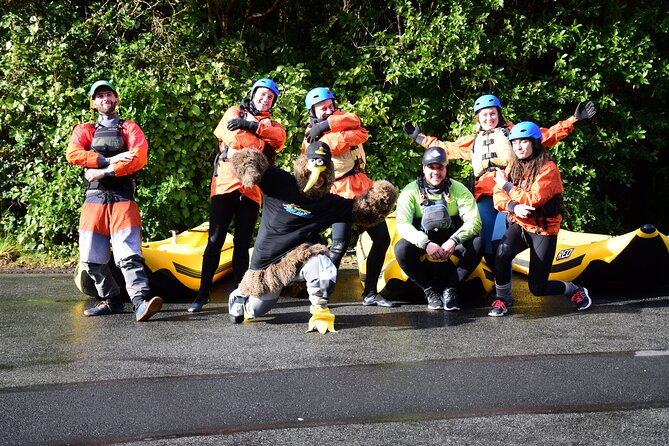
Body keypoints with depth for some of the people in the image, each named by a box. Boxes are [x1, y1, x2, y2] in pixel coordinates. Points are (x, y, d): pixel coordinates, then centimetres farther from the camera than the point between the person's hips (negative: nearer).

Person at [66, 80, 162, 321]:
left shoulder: (129, 128, 11)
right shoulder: (84, 130, 16)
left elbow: (139, 158, -8)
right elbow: (73, 154, -5)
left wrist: (104, 172, -13)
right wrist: (109, 160, -14)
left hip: (122, 199, -3)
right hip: (93, 199, 3)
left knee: (128, 255, -17)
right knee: (91, 259, 3)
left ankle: (140, 302, -28)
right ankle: (111, 300, 18)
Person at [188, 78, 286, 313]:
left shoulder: (272, 124, 20)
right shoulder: (234, 113, 12)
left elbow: (279, 138, -4)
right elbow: (232, 136, -9)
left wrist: (251, 125, -12)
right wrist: (262, 145, -6)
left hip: (252, 189, 3)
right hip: (225, 183, -3)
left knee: (243, 244, 3)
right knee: (215, 241, -4)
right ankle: (203, 294, -1)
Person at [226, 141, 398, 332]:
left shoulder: (330, 203, -3)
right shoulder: (279, 183, -10)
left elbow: (365, 210, -5)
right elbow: (245, 160, -16)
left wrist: (381, 196, -24)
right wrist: (250, 170, -39)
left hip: (299, 256, 0)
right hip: (265, 263, 0)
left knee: (322, 267, -35)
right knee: (255, 310, 17)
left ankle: (319, 310, -16)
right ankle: (240, 295, 53)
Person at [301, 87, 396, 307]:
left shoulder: (339, 117, 15)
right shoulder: (313, 137, -6)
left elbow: (354, 120, -10)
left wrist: (327, 124, -14)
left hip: (363, 186, 7)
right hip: (341, 192, -7)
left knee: (382, 238, 5)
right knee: (340, 244, -19)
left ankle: (370, 293, 13)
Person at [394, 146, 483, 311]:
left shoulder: (458, 189, -3)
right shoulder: (411, 191, -6)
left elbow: (474, 221, -14)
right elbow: (402, 224, -18)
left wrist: (454, 241, -33)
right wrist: (426, 243, -35)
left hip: (451, 243, 1)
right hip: (422, 244, -1)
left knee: (477, 243, -27)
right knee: (401, 248, -32)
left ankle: (450, 289, -16)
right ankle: (430, 291, -14)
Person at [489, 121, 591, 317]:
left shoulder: (548, 168, -14)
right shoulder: (513, 167, 4)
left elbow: (533, 200, -24)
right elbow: (498, 195, -5)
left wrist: (507, 186, -16)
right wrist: (513, 206, -26)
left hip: (543, 229, -4)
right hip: (519, 225, 4)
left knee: (537, 288, -2)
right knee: (503, 253, -30)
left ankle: (576, 291, 27)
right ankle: (502, 299, -9)